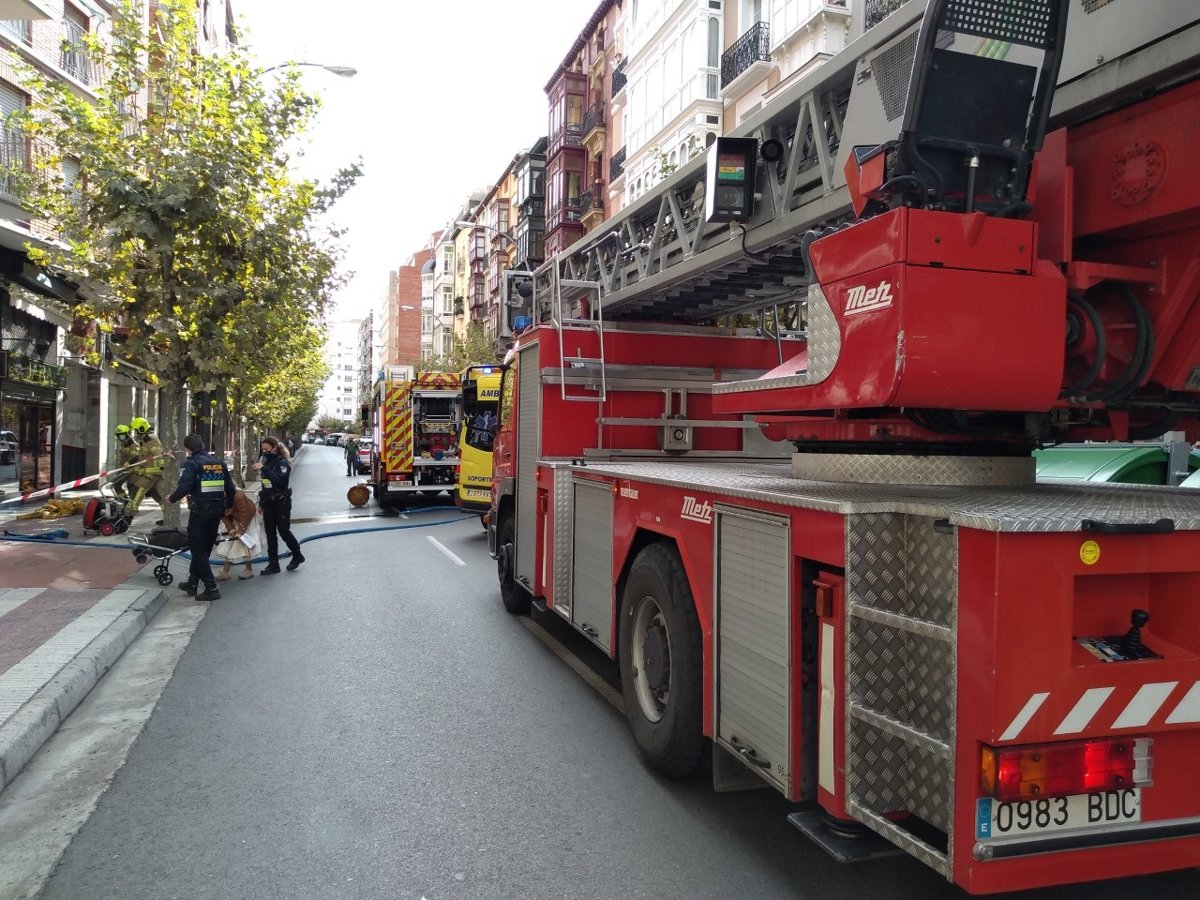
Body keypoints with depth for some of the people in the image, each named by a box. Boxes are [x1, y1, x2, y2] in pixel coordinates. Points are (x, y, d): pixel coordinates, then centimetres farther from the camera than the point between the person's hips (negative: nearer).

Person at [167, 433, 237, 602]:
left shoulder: (191, 463, -8)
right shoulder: (219, 463, 12)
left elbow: (184, 487, -20)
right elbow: (231, 489, 13)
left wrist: (171, 499, -2)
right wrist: (228, 506, 28)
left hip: (200, 510, -6)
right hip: (217, 509, 6)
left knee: (198, 549, 1)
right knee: (204, 547, 18)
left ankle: (211, 588, -4)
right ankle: (192, 582, 27)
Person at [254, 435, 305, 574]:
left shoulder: (282, 463, -12)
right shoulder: (266, 462, 10)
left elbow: (280, 480, -29)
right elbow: (265, 484, 17)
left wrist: (264, 469, -30)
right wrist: (261, 502, 19)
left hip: (281, 502, -7)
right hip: (268, 503, 7)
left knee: (284, 531, 0)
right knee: (270, 533, 6)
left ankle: (297, 555, 22)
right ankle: (273, 564, 11)